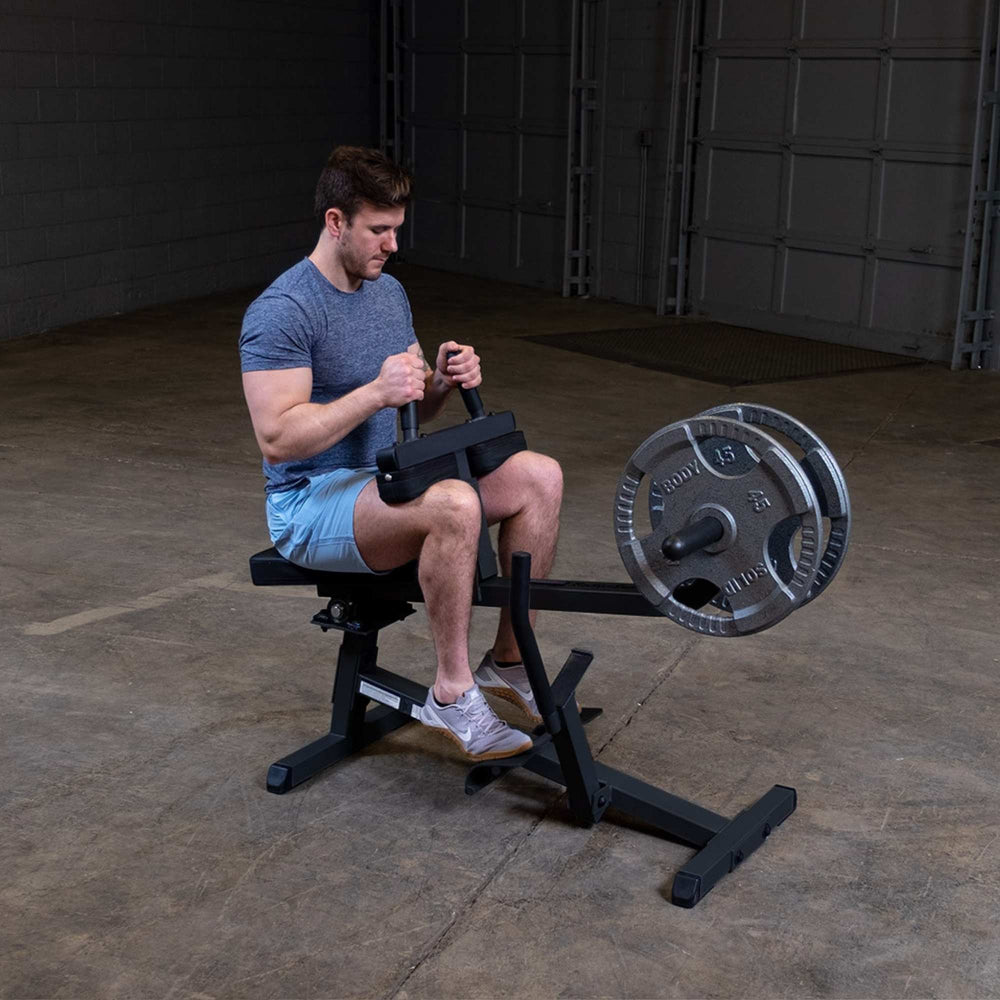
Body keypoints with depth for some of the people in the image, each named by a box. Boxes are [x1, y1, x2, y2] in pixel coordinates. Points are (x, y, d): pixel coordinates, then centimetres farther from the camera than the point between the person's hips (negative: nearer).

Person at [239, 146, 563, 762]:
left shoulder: (390, 291, 10)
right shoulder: (282, 312, -17)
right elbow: (278, 439, -24)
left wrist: (444, 382, -6)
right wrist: (376, 391, -29)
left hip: (388, 479, 9)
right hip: (312, 504, -9)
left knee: (540, 477, -7)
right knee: (454, 505, -37)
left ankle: (509, 663, 2)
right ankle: (452, 695, -21)